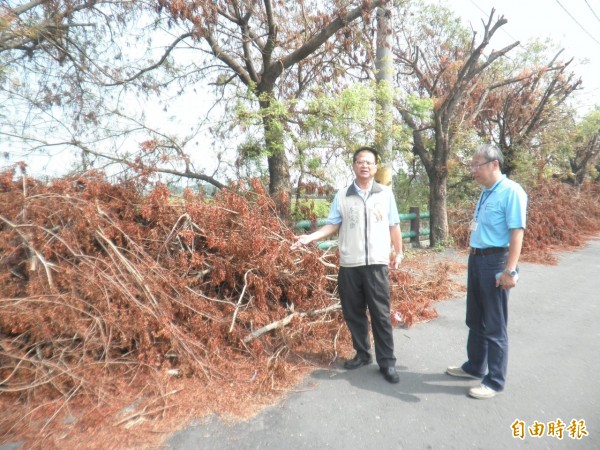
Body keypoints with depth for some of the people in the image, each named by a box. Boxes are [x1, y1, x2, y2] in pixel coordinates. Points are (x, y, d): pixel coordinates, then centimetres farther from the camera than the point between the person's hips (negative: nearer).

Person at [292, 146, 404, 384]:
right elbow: (332, 225, 4)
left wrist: (399, 252, 9)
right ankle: (362, 354, 29)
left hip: (377, 263, -1)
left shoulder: (385, 194, 5)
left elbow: (394, 226, 10)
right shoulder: (342, 196, 5)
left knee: (381, 314, 3)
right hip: (349, 264, 2)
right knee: (353, 313, 11)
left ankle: (387, 361, 15)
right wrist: (310, 237, -10)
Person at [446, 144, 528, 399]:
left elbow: (517, 233, -20)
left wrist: (510, 270, -24)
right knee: (475, 320, 19)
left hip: (495, 262, -9)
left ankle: (495, 381, 21)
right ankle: (475, 366, 37)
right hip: (476, 260, 9)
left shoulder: (511, 192, -15)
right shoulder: (485, 193, 11)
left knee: (494, 326, 4)